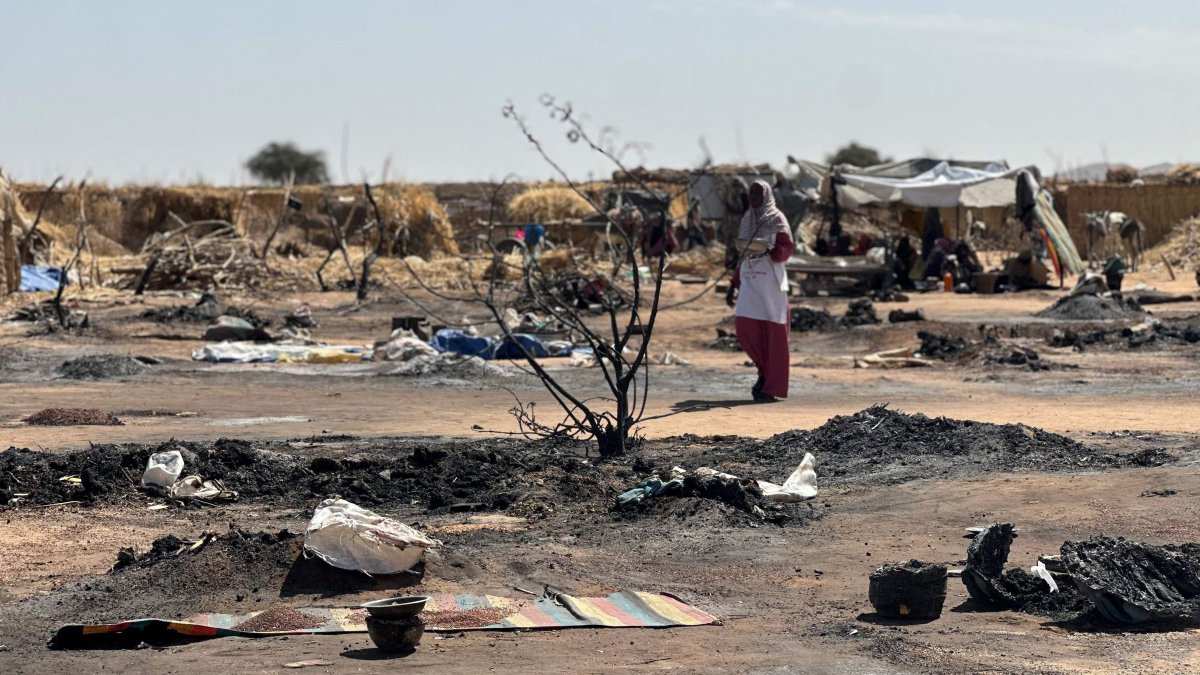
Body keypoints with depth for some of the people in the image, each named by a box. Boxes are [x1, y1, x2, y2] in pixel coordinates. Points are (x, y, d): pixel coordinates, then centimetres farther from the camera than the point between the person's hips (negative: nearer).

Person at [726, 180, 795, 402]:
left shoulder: (776, 219, 1)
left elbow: (788, 248, -7)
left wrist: (771, 251, -27)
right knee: (744, 325, -9)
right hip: (749, 280, 5)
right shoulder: (746, 221, 17)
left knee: (773, 332, -4)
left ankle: (772, 388, -2)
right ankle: (765, 371, 14)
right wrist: (734, 285, 17)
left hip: (770, 280, -5)